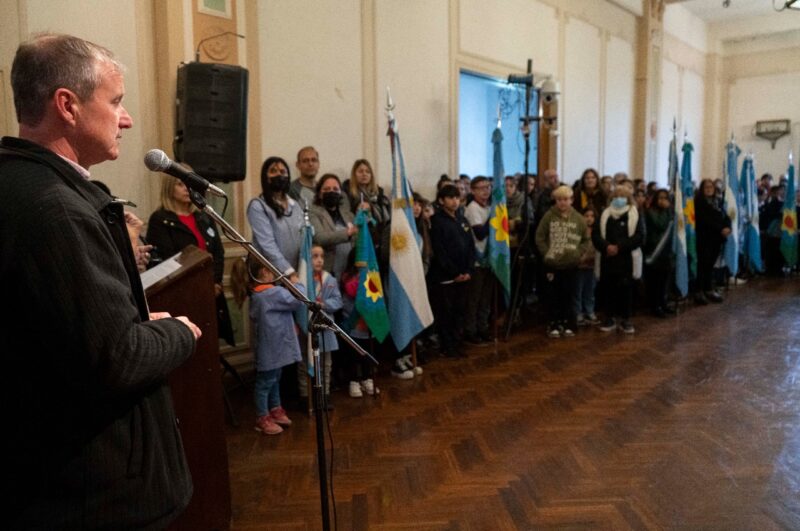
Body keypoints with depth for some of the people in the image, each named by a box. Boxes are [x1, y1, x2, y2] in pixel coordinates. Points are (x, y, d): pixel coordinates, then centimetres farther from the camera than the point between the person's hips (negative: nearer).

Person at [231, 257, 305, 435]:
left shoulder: (257, 292, 8)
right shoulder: (272, 293, -23)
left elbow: (285, 300, 11)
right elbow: (298, 300, -19)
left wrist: (288, 285, -4)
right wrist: (297, 283, -5)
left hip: (273, 346, 10)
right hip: (270, 348, -10)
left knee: (274, 379, 22)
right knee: (265, 382, 3)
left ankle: (275, 410, 36)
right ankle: (262, 419, 16)